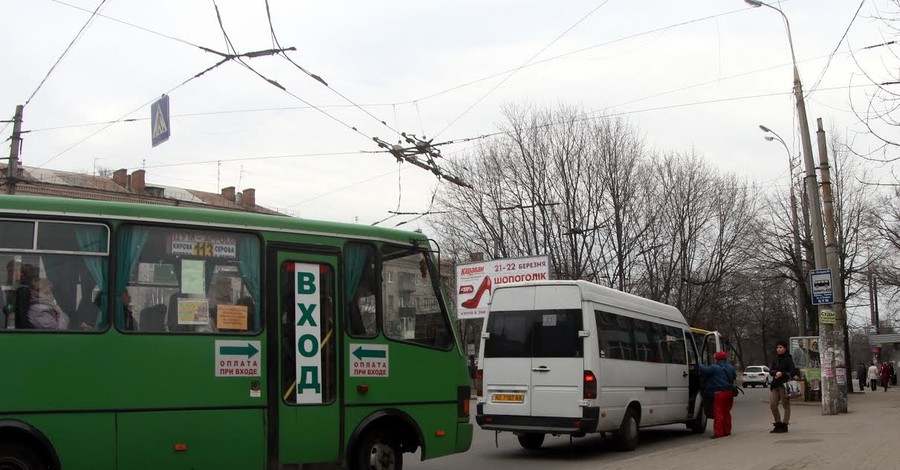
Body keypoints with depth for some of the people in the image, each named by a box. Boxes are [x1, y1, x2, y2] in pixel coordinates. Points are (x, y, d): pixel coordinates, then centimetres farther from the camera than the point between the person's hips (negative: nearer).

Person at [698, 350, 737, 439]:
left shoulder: (715, 368, -11)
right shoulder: (730, 367, 13)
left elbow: (704, 370, -17)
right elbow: (734, 376, 28)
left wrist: (698, 364, 0)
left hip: (719, 394, -8)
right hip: (729, 392, 8)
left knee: (718, 413, -6)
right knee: (726, 412, 16)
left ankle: (718, 432, -10)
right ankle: (727, 431, 21)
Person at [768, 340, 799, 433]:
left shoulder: (788, 359, -6)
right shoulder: (775, 359, 15)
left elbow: (793, 371, -13)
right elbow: (771, 371, 10)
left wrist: (782, 374, -14)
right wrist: (776, 373, -10)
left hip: (785, 384, -7)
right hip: (775, 385, 7)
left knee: (786, 405, 1)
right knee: (772, 405, 5)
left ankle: (785, 425, 6)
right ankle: (778, 423, 17)